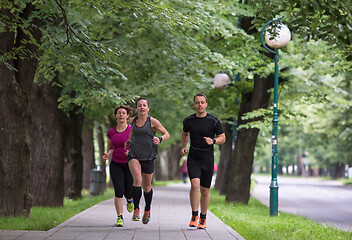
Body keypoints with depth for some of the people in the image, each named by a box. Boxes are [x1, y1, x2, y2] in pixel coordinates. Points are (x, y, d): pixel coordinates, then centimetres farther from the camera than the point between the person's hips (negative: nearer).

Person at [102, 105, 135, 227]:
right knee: (119, 191, -14)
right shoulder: (111, 132, 4)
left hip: (130, 165, -1)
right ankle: (120, 218, -6)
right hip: (116, 165, 1)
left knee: (129, 193, -1)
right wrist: (107, 155, -6)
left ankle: (130, 200, 37)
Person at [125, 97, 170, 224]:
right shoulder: (134, 121, 6)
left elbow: (167, 134, 2)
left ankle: (147, 210, 35)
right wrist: (129, 142, 12)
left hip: (148, 156, -1)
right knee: (137, 179, -24)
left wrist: (160, 139, -18)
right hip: (134, 155, 1)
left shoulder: (153, 122, -4)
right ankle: (136, 210, -15)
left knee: (147, 187, 9)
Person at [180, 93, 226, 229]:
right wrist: (183, 147, 9)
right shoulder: (188, 120, 2)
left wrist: (213, 141, -17)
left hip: (208, 159, 0)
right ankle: (194, 216, -8)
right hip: (193, 158, 0)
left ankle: (203, 218, 23)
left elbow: (222, 138, 3)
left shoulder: (214, 121, -5)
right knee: (195, 185, -20)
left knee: (204, 190, 6)